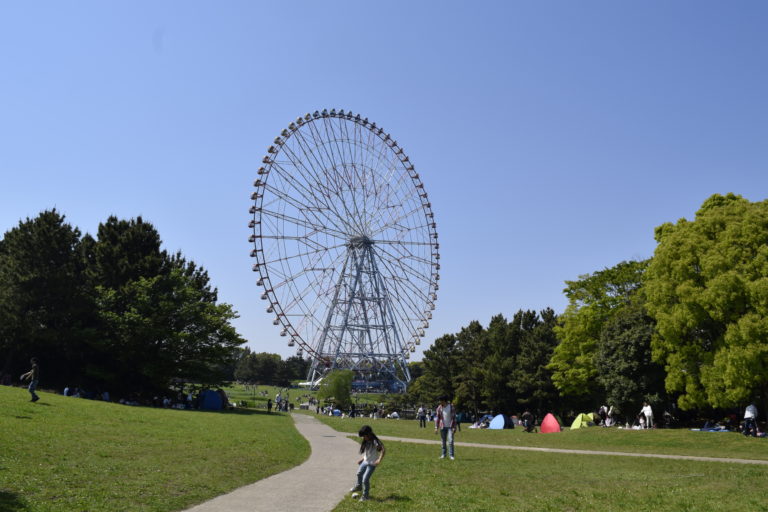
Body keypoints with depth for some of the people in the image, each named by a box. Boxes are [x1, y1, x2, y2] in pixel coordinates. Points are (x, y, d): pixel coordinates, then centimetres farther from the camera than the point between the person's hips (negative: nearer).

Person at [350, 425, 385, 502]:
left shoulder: (375, 442, -22)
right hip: (365, 461, 9)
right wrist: (362, 459, 16)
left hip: (372, 464, -9)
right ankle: (358, 486, 52)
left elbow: (383, 450, -29)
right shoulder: (366, 442, 4)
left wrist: (379, 460, -36)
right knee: (359, 473, 24)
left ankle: (365, 496, 8)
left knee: (365, 479, -11)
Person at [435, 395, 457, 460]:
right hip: (442, 427, 3)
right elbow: (437, 418, 6)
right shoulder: (439, 408, 3)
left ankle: (451, 455, -6)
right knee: (443, 441, 7)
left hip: (450, 427, -3)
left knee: (450, 441, -11)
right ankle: (443, 454, 19)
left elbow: (454, 417, -3)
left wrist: (454, 427, -7)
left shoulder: (451, 407, -5)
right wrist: (436, 428, 1)